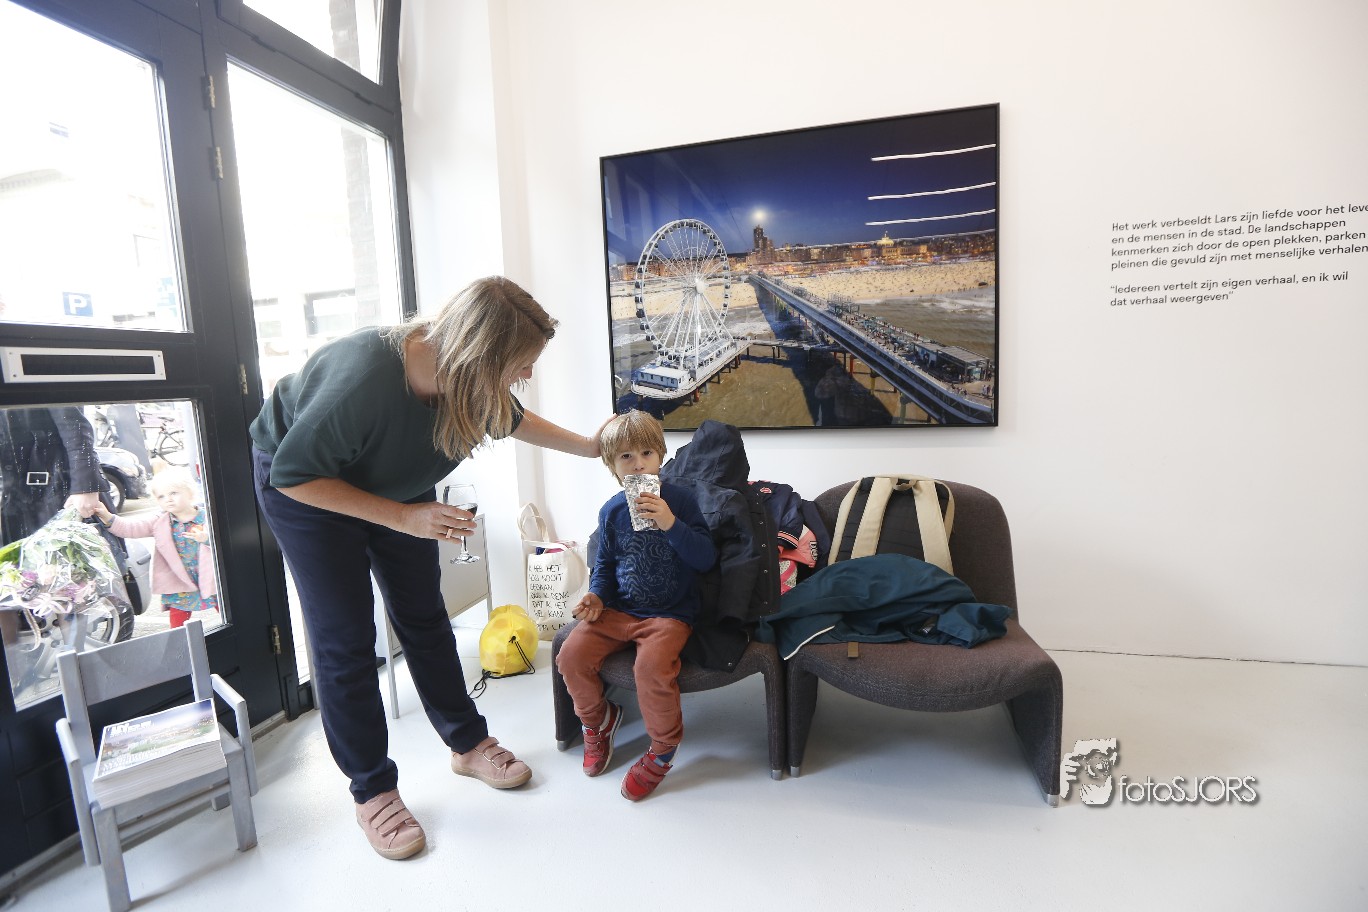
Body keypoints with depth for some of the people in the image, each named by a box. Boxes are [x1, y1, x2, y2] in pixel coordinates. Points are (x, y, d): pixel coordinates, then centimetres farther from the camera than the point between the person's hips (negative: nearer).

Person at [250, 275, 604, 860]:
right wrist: (403, 518, -33)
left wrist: (590, 448, 7)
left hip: (398, 483, 5)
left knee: (423, 615, 9)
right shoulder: (362, 381, -42)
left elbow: (515, 421, 0)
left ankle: (468, 743, 23)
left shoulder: (471, 382, -23)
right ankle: (372, 791, 13)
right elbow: (295, 474, -29)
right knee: (344, 637, -5)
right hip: (305, 483, -5)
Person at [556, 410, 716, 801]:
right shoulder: (612, 511, 3)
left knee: (651, 665, -30)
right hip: (619, 609, 5)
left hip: (669, 613, -4)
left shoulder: (679, 499, -9)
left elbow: (706, 557, -15)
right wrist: (595, 596, -2)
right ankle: (598, 720, 21)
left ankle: (663, 751, 0)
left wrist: (671, 524, -28)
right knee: (571, 655, -12)